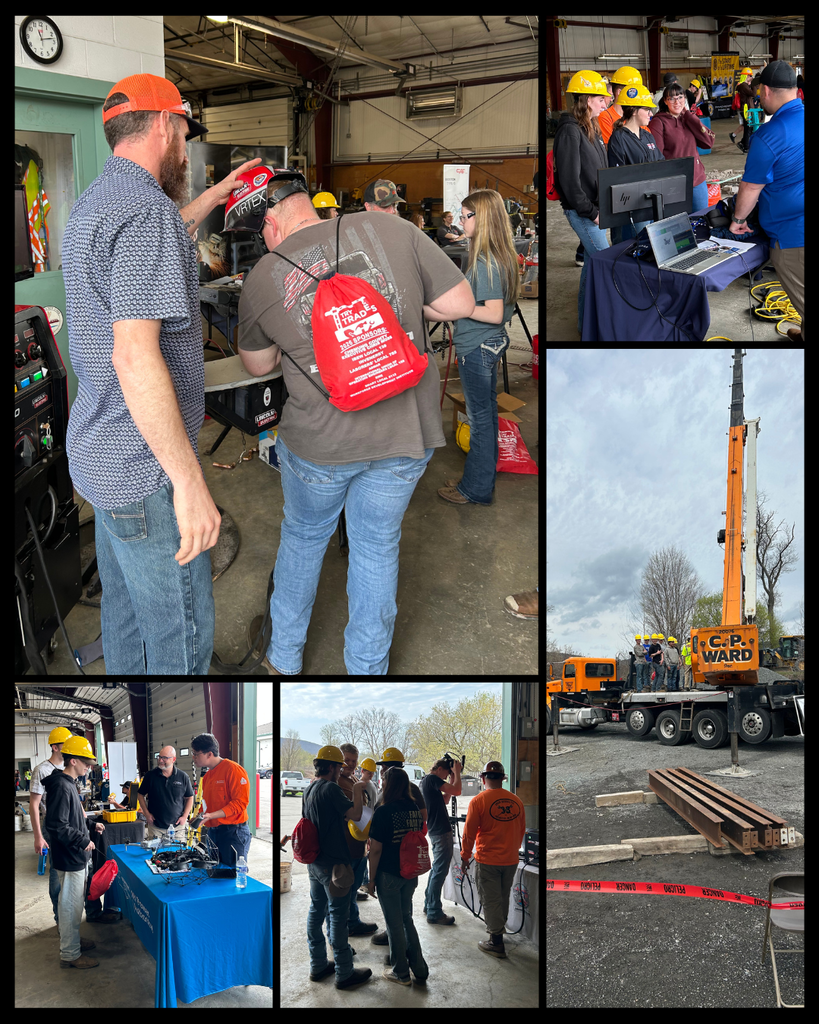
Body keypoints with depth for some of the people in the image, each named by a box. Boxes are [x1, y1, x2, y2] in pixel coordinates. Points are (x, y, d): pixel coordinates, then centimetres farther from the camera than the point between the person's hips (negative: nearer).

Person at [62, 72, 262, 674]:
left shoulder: (95, 204, 13)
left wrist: (218, 193, 41)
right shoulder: (145, 210, -20)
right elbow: (136, 356, -29)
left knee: (126, 610, 22)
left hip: (101, 450, 11)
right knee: (182, 638, -1)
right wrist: (189, 481, -27)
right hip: (144, 466, -11)